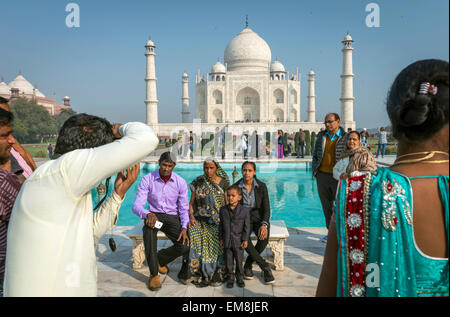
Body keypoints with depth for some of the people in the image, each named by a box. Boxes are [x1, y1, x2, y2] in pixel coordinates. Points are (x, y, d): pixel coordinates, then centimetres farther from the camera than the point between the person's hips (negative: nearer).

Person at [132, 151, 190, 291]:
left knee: (185, 246, -23)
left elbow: (184, 208, -2)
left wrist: (184, 228, -19)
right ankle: (154, 273, -27)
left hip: (172, 217, 1)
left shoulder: (180, 182, -6)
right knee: (149, 226, -39)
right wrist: (148, 214, -40)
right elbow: (137, 206, -17)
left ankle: (160, 259, 11)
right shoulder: (147, 179, -11)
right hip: (154, 214, -1)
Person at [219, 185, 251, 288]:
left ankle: (240, 278, 27)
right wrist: (221, 238, 7)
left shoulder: (245, 210, -7)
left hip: (239, 241, -2)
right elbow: (221, 225, 8)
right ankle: (230, 278, 25)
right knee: (229, 261, 10)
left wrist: (245, 239, -7)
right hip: (227, 241, 2)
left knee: (239, 261, 9)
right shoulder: (223, 210, 1)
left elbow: (247, 226, -4)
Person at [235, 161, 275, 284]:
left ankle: (248, 265, -7)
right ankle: (265, 267, -20)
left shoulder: (261, 186, -6)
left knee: (264, 237, -32)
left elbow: (266, 209, -8)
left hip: (259, 218, 0)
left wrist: (264, 225, -27)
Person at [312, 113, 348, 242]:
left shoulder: (345, 138, -2)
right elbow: (315, 154, 18)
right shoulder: (321, 136, 11)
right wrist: (315, 170, 8)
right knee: (326, 206, 10)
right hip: (322, 175, 4)